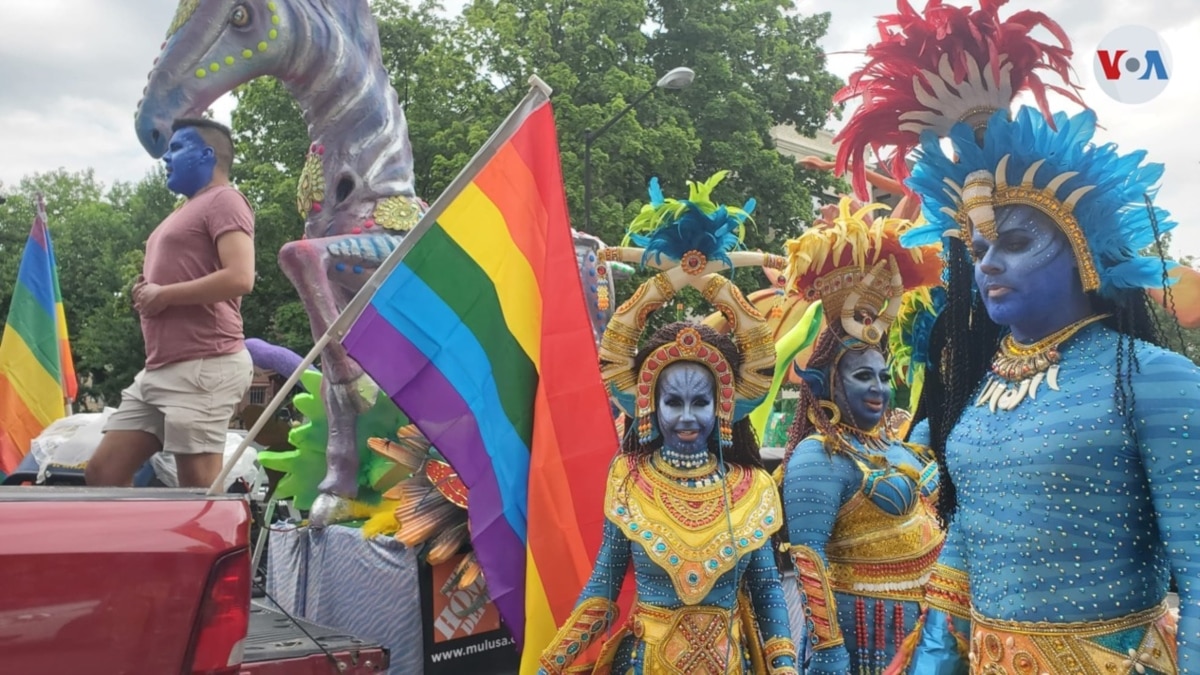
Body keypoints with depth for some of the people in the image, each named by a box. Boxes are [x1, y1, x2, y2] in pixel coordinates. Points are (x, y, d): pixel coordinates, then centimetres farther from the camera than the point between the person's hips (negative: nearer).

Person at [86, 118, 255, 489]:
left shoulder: (223, 200, -4)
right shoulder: (187, 210, 26)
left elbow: (240, 277, -20)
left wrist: (162, 294, -11)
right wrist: (145, 293, 10)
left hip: (204, 367, -11)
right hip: (159, 370, 11)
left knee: (199, 491, -9)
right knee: (102, 472, 9)